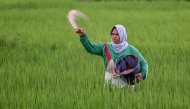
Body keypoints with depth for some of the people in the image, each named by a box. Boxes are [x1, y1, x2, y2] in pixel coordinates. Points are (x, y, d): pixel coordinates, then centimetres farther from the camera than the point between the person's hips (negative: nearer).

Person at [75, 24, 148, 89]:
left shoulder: (131, 50, -1)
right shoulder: (106, 47, 5)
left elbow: (143, 63, 1)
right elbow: (91, 48, -4)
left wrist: (142, 74, -20)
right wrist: (83, 36, -19)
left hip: (126, 85, -2)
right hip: (110, 83, 2)